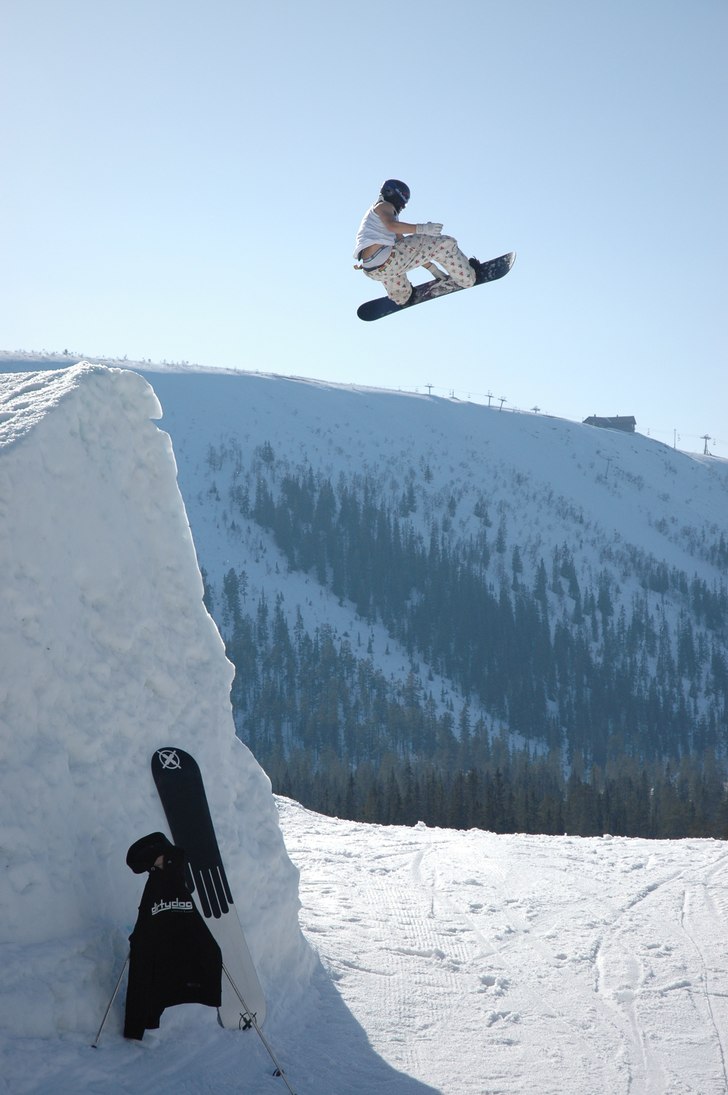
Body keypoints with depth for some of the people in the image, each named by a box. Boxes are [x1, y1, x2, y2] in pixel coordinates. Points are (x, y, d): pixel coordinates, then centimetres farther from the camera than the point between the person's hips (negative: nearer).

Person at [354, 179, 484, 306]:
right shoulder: (384, 205, 6)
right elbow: (392, 225, -22)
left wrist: (431, 268, 26)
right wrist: (422, 229, -25)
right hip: (385, 258, -10)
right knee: (445, 244, -3)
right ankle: (469, 277, 7)